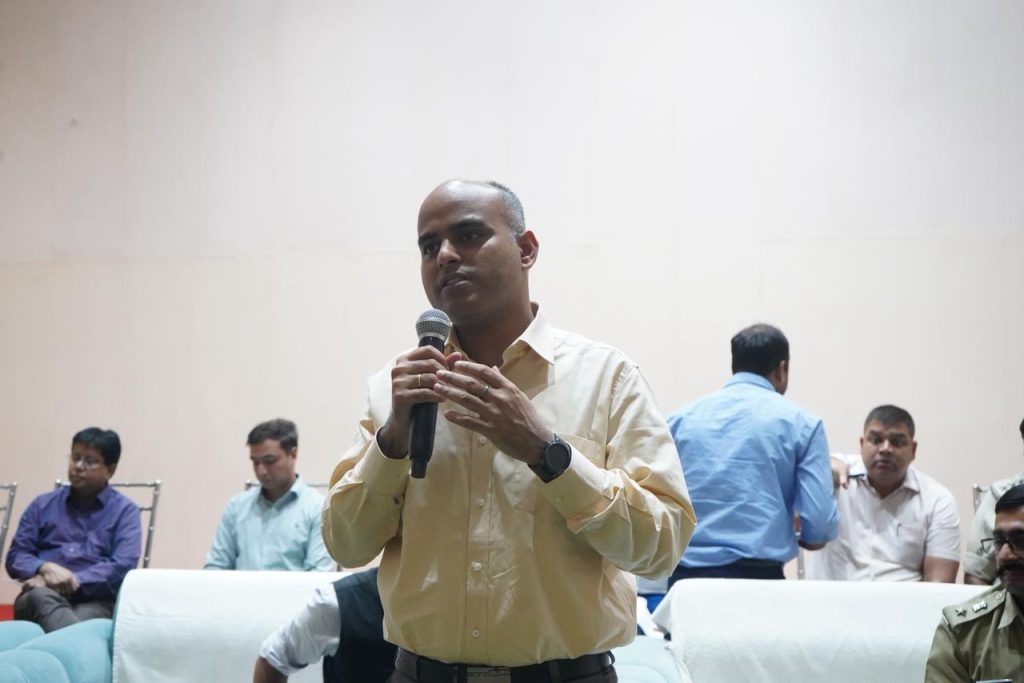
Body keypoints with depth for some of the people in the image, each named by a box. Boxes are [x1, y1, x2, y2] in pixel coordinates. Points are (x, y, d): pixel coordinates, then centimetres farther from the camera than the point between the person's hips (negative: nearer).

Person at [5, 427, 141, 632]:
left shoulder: (125, 510, 11)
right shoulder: (42, 504, 21)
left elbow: (123, 566, -3)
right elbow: (16, 556, 14)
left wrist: (73, 581, -15)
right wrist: (45, 568, -10)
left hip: (95, 602, -1)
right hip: (41, 600, 1)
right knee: (41, 596, -40)